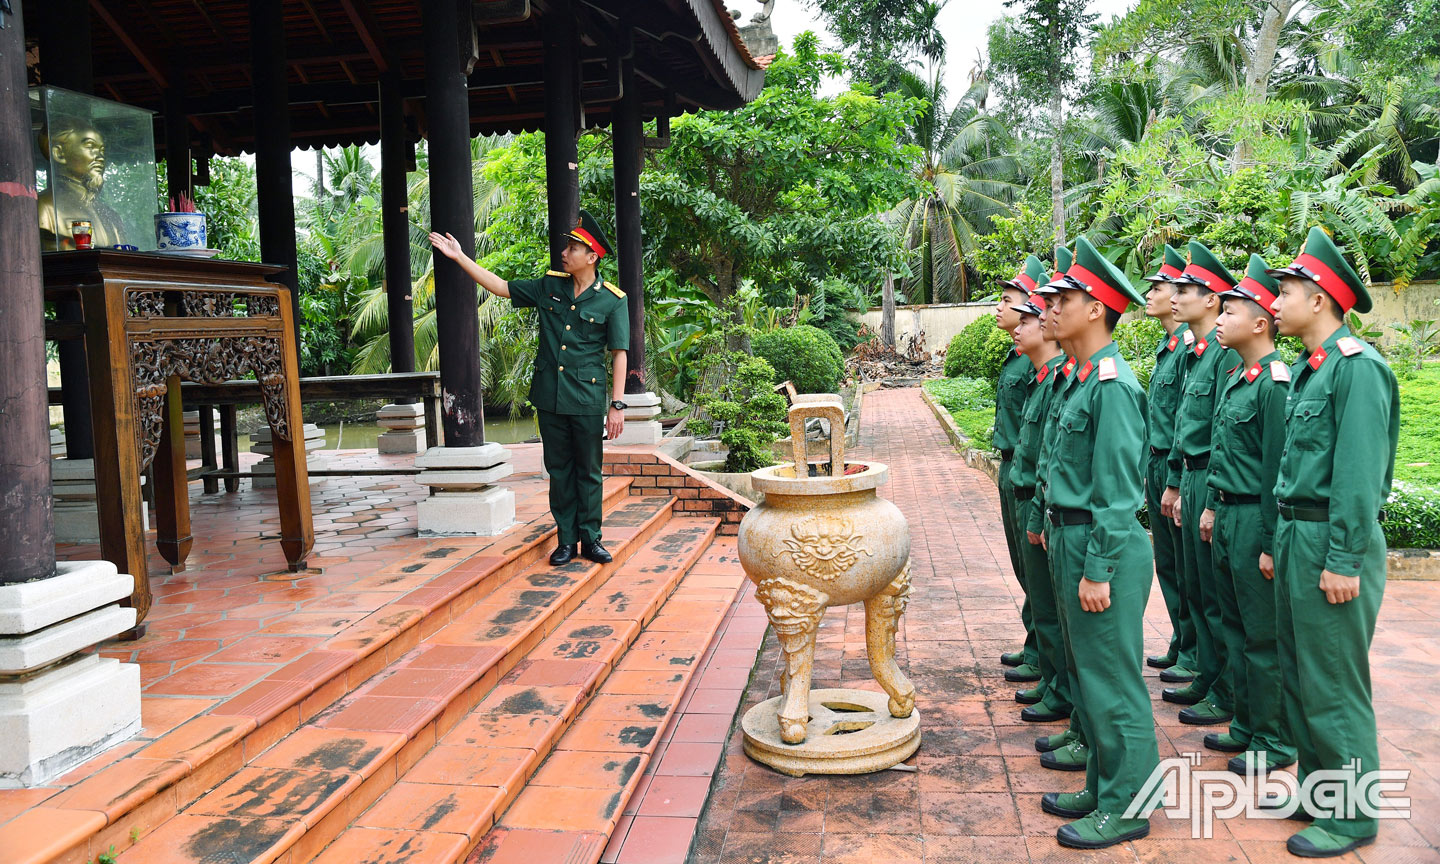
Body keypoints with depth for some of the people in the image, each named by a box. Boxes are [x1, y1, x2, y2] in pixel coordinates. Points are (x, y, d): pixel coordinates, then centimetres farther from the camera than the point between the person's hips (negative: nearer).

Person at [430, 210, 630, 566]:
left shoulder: (612, 300, -5)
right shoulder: (549, 287, 7)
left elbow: (619, 354, -5)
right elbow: (501, 287, 13)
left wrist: (617, 404, -9)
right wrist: (460, 257, 9)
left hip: (587, 400, -4)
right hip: (549, 398, 4)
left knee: (589, 470, 5)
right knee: (559, 469, 9)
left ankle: (590, 538, 16)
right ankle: (566, 539, 18)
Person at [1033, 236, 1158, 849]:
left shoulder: (1112, 385, -18)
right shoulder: (1081, 378, 12)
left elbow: (1117, 493, -20)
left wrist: (1098, 570, -20)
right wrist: (1052, 527, 18)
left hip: (1102, 548, -10)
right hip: (1070, 539, 10)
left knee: (1111, 681, 2)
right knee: (1084, 671, 19)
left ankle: (1125, 807, 17)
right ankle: (1102, 787, 33)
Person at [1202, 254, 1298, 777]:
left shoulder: (1275, 383, -17)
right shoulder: (1235, 377, 11)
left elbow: (1279, 469, -19)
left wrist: (1271, 543, -19)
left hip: (1256, 521, -9)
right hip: (1228, 517, 9)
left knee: (1263, 636, 2)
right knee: (1234, 629, 17)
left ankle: (1274, 742, 16)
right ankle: (1246, 726, 30)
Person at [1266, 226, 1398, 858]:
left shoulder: (1357, 367, -15)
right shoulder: (1307, 369, 13)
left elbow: (1360, 473, -20)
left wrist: (1343, 560, -21)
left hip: (1334, 539, -9)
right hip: (1296, 534, 9)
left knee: (1334, 683, 0)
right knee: (1298, 672, 17)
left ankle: (1351, 815, 13)